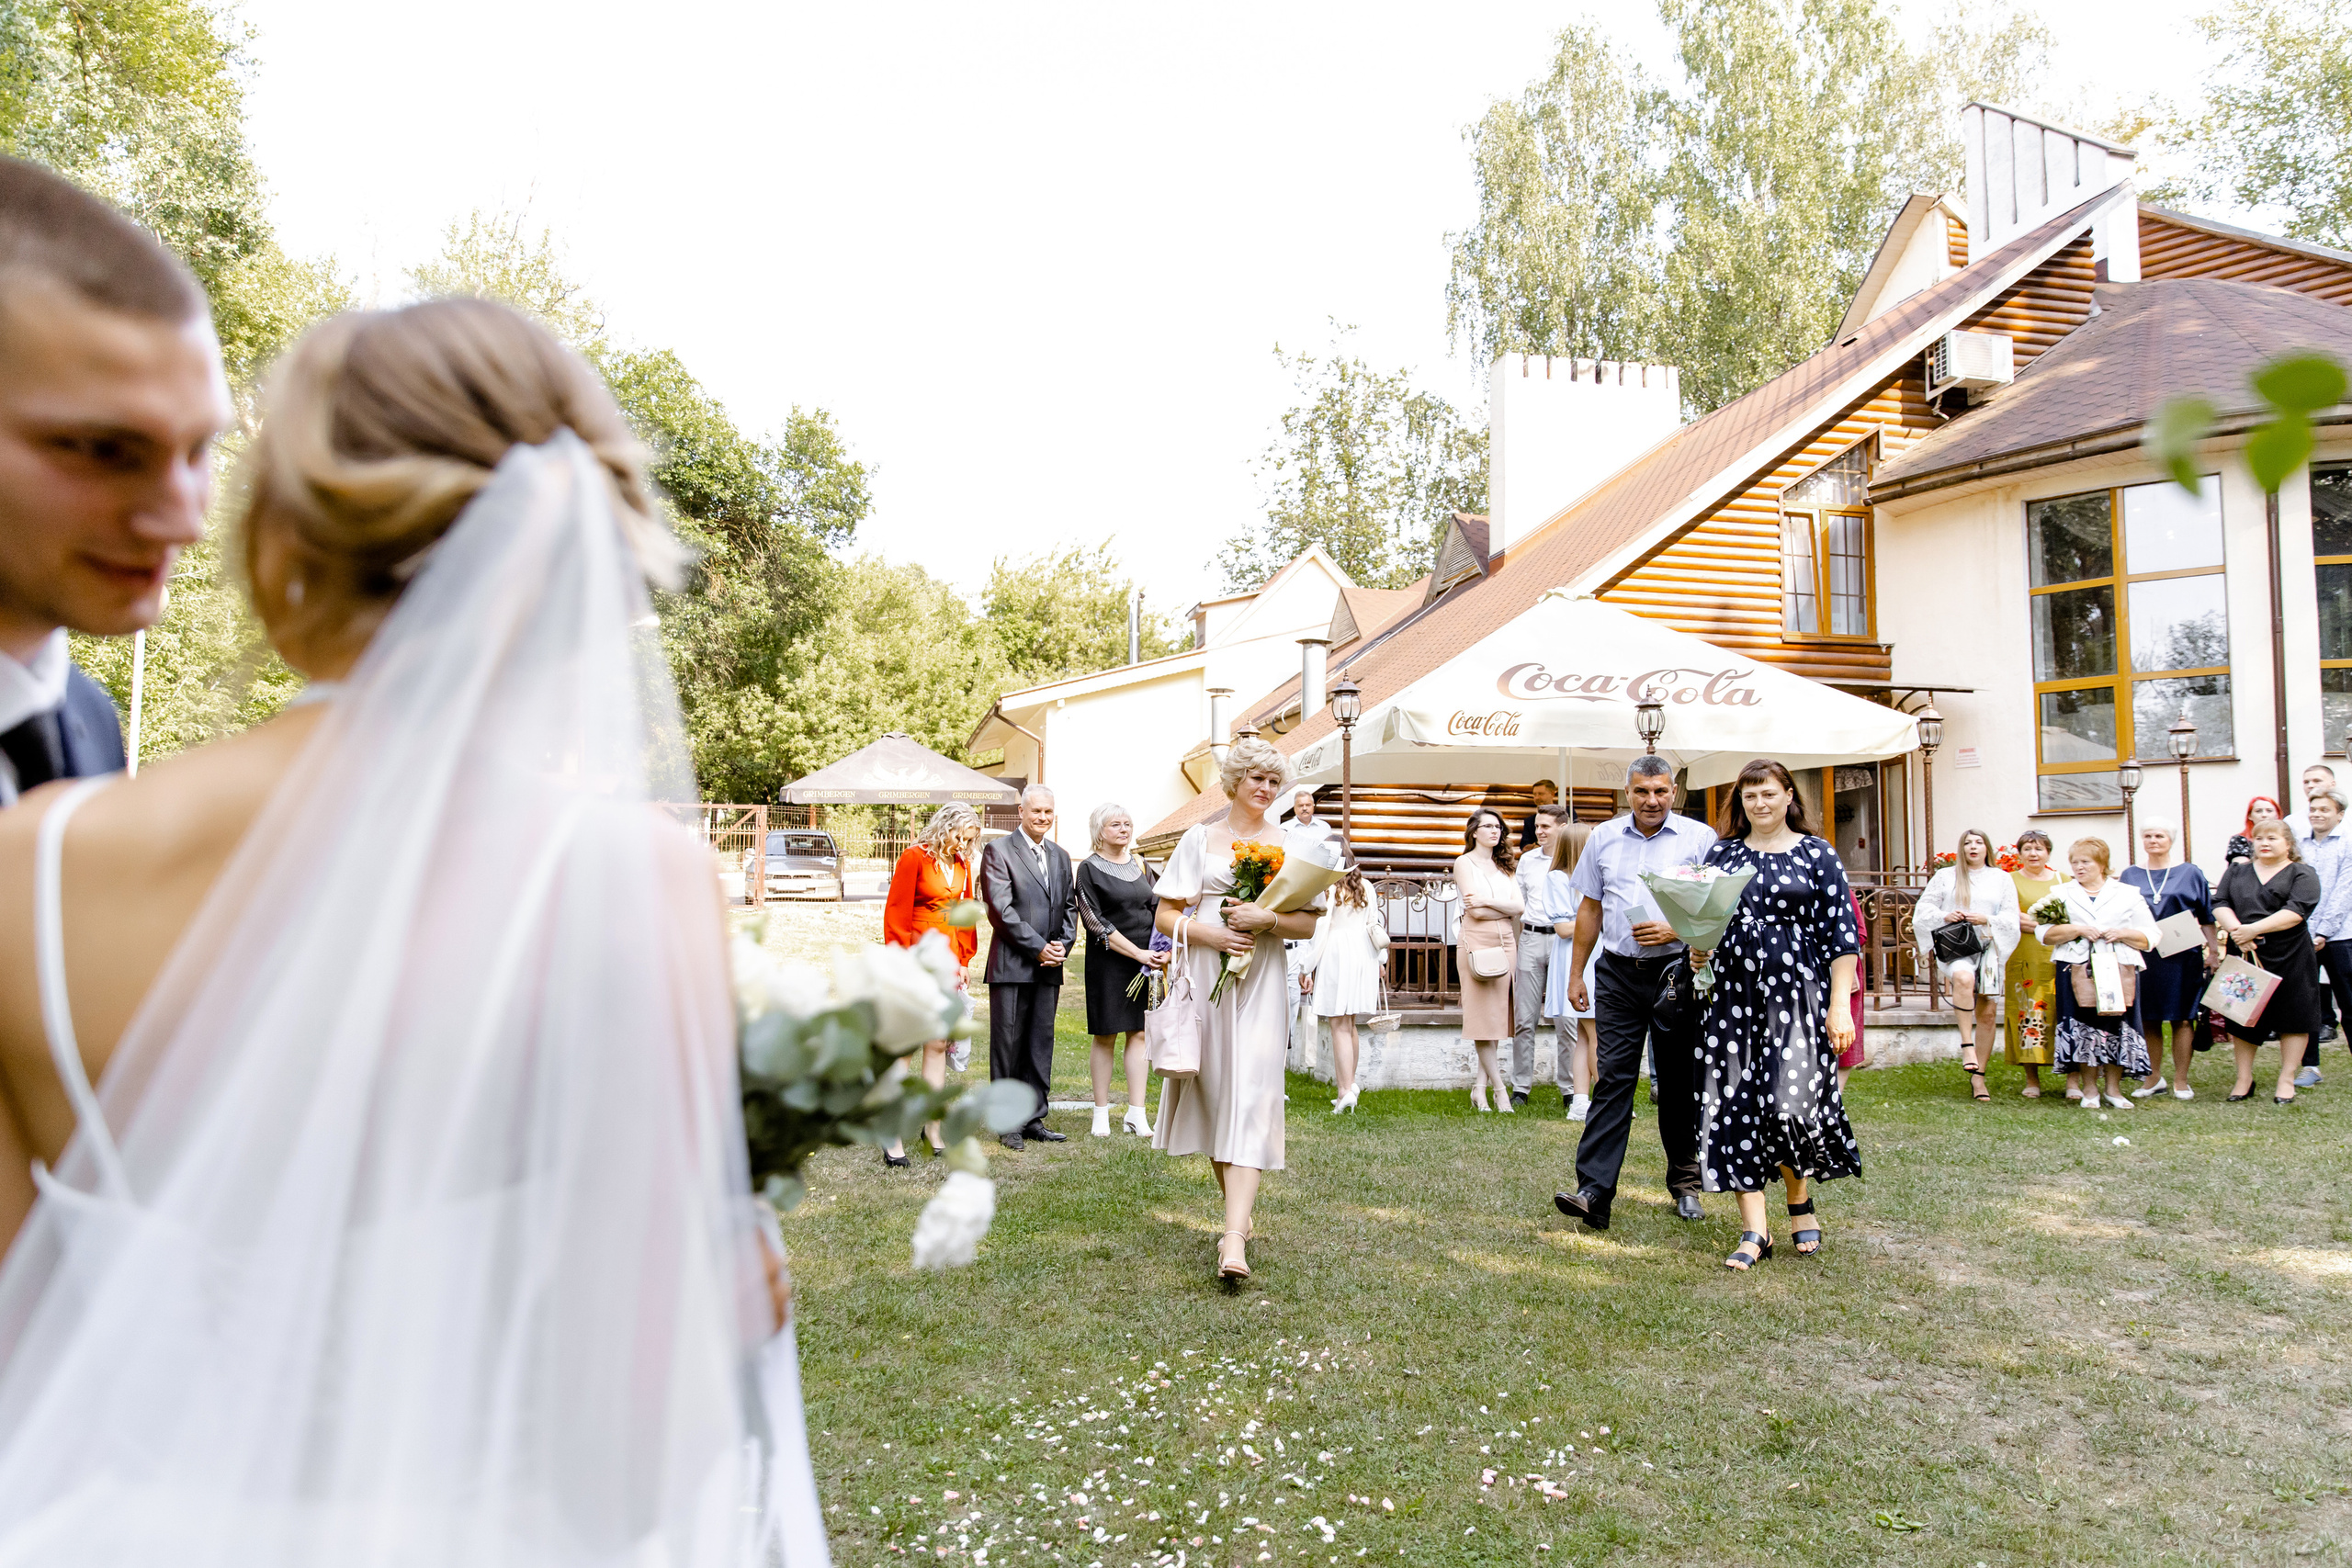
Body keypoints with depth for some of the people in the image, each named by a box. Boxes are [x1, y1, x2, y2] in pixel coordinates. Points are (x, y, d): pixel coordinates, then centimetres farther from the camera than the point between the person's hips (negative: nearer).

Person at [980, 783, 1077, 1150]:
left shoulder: (1061, 856, 17)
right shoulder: (998, 851, -3)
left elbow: (1069, 907, 17)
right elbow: (1001, 910, -11)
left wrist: (1064, 944, -2)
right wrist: (1038, 947, -13)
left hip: (1049, 967, 6)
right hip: (1012, 965, -6)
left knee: (1041, 1044, 8)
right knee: (1008, 1044, -1)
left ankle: (1034, 1118, 16)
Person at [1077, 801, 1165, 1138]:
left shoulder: (1140, 865, 11)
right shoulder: (1090, 868, -4)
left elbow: (1157, 908, 13)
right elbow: (1095, 922, -10)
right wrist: (1137, 953, -16)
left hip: (1146, 959, 4)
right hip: (1108, 961, -4)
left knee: (1139, 1033, 3)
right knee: (1106, 1036, 2)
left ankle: (1136, 1113, 5)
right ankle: (1101, 1112, 10)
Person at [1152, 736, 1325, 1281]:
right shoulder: (1200, 838, 9)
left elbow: (1310, 924, 5)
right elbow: (1166, 915, 5)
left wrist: (1268, 918, -14)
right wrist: (1208, 932, -12)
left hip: (1259, 984, -2)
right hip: (1204, 977, 2)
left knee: (1250, 1100, -12)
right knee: (1214, 1096, 8)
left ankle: (1235, 1240, -20)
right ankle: (1239, 1210, 27)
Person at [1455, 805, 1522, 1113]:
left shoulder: (1505, 865, 17)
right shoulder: (1464, 863, 1)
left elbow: (1518, 906, 3)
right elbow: (1475, 911, -10)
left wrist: (1487, 901, -7)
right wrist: (1505, 909, 0)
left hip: (1506, 942, 5)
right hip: (1476, 942, -5)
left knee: (1498, 1015, 2)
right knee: (1483, 1016, -6)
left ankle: (1479, 1087, 5)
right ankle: (1500, 1089, -2)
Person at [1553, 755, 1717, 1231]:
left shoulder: (1699, 838, 1)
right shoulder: (1603, 838, 10)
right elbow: (1590, 910, 15)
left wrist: (1675, 931, -16)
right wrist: (1576, 973, 12)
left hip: (1678, 972, -1)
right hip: (1618, 973, 2)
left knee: (1680, 1083, 8)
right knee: (1612, 1079, -4)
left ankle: (1685, 1184, 24)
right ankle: (1593, 1191, -9)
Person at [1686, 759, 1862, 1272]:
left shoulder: (1816, 853, 3)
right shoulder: (1722, 853, 12)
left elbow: (1841, 932, 0)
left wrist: (1841, 1004, -7)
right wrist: (1698, 949, -3)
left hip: (1796, 991, -3)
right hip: (1733, 992, 3)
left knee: (1791, 1099, -9)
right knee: (1736, 1102, -2)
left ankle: (1800, 1202, 20)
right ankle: (1755, 1229, 5)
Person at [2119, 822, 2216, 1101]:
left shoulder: (2190, 874, 7)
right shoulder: (2130, 876, 11)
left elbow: (2206, 917, 7)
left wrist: (2213, 950, 0)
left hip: (2181, 958, -2)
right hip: (2143, 956, 2)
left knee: (2182, 1019, 0)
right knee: (2147, 1020, 4)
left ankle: (2180, 1081, 8)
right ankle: (2154, 1078, 15)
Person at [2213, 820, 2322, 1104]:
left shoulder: (2302, 875, 2)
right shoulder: (2237, 872, 14)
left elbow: (2297, 911, -13)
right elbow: (2220, 904, 3)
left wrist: (2253, 929, -21)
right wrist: (2235, 930, -17)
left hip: (2288, 958, -3)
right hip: (2243, 956, 3)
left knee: (2292, 1020, 2)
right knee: (2241, 1019, 6)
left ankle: (2287, 1080, 12)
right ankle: (2244, 1079, 16)